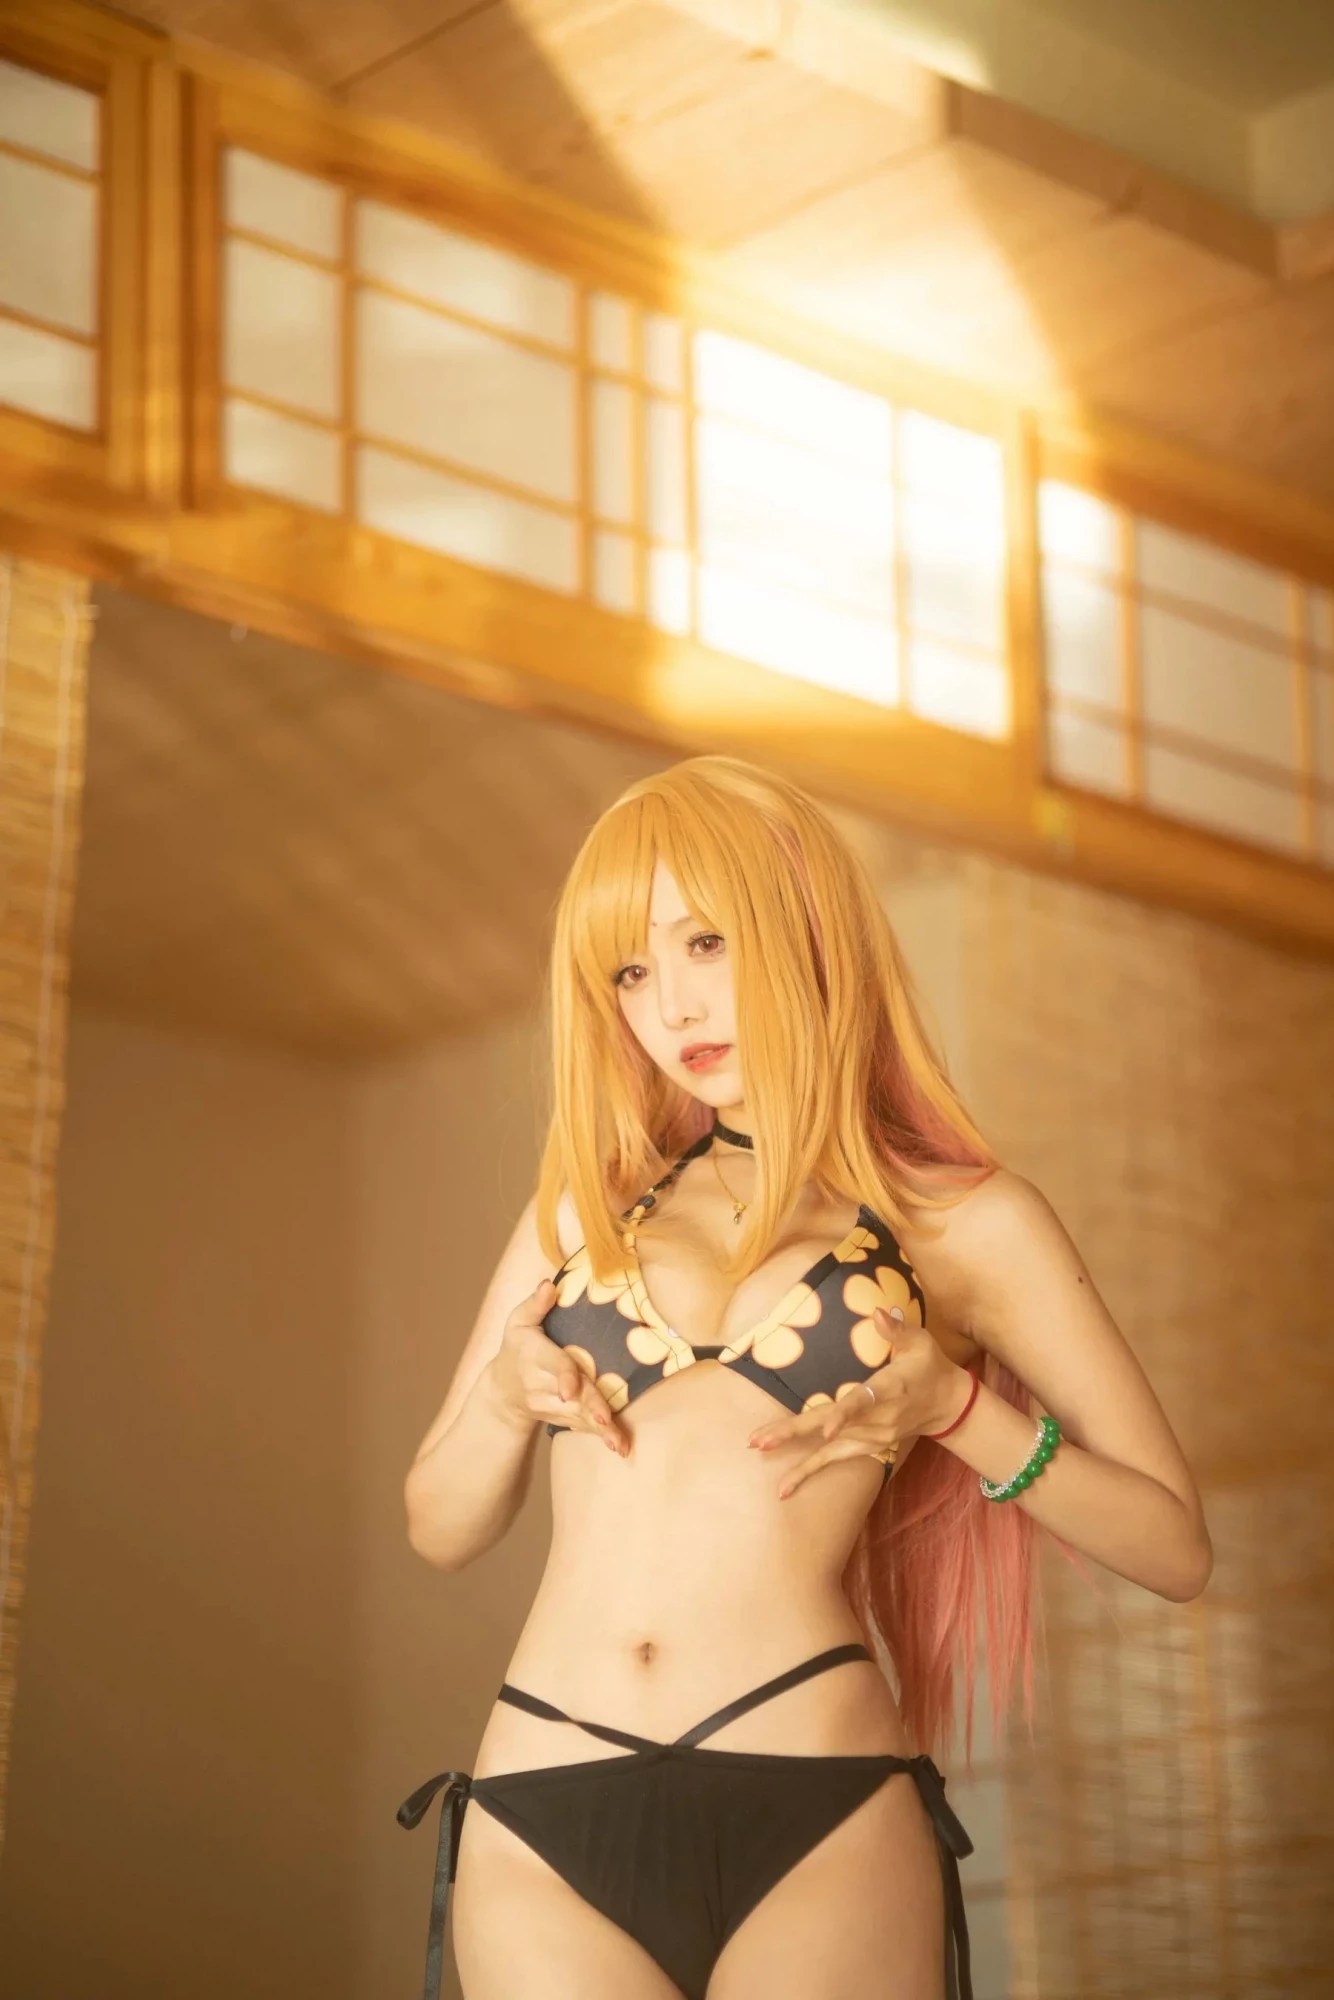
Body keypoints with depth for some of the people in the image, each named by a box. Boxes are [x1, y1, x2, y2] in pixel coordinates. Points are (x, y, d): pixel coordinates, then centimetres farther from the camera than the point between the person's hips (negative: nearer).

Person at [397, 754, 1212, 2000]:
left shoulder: (968, 1222, 8)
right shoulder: (585, 1207, 17)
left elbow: (1173, 1546, 6)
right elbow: (438, 1527, 20)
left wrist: (956, 1408, -8)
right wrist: (506, 1398, 0)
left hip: (816, 1831, -2)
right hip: (542, 1830, 3)